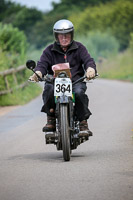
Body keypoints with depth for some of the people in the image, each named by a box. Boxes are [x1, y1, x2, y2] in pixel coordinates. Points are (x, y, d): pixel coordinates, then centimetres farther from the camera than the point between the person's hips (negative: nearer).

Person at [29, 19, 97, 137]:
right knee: (49, 89, -34)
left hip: (76, 80, -1)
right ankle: (51, 119, -17)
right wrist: (38, 73, -26)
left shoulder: (79, 48, 12)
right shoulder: (50, 50, 12)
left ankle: (83, 123, -22)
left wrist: (90, 69, -27)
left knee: (79, 92, -35)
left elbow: (88, 60, -1)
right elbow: (42, 63, -1)